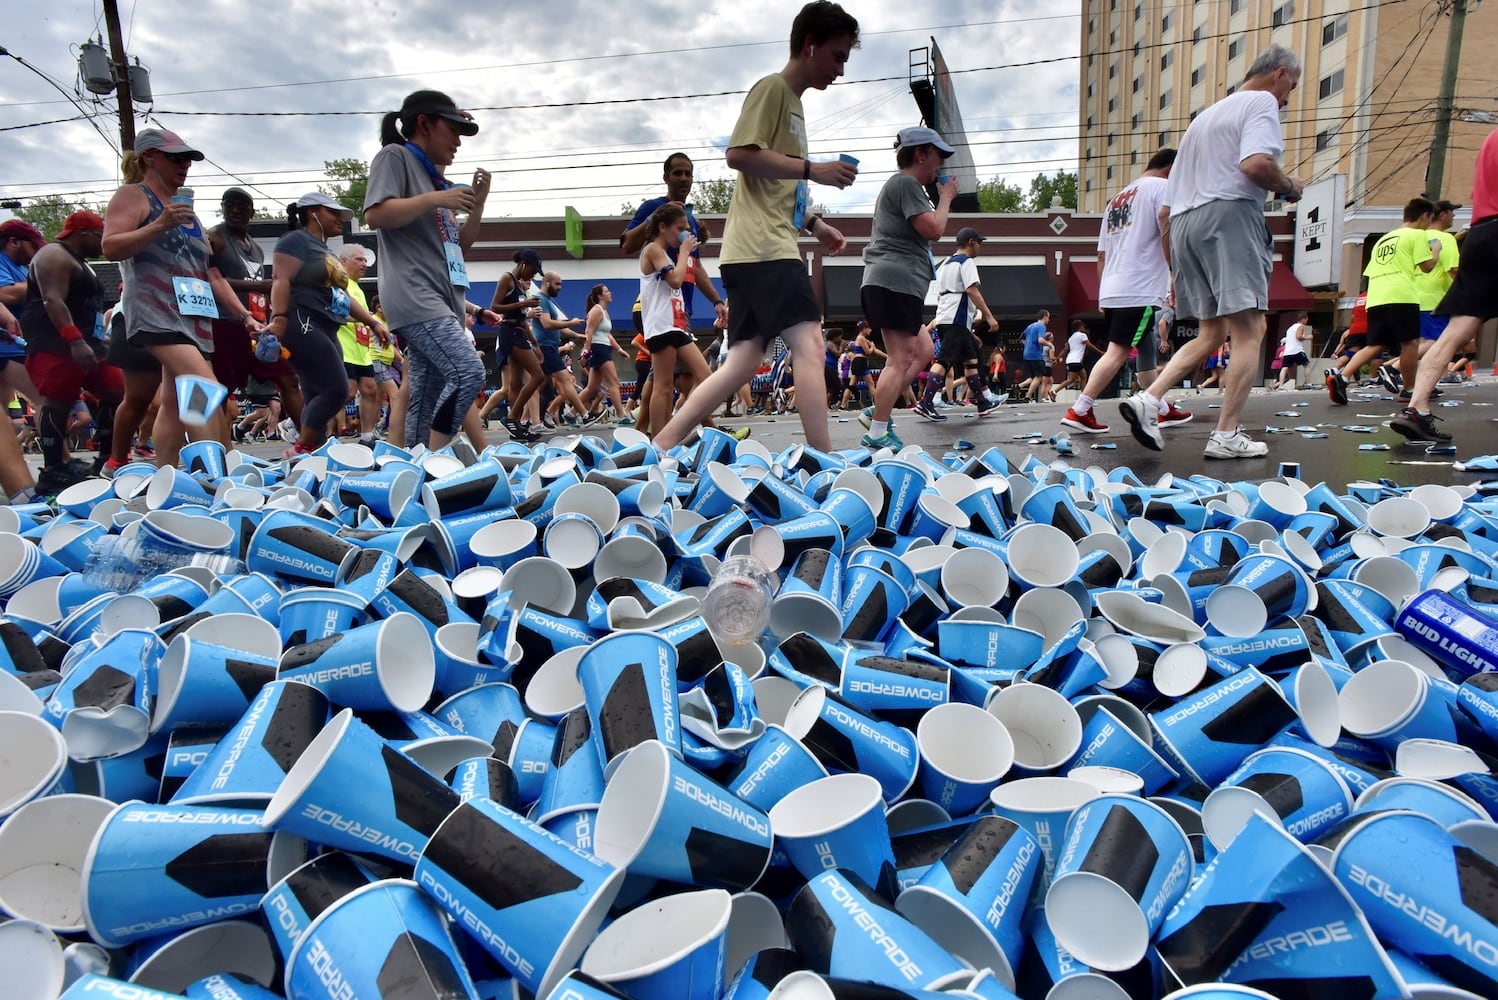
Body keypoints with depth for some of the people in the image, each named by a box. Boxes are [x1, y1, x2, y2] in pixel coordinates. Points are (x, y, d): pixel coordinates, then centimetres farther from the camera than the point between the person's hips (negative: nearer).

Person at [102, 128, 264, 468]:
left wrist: (245, 316, 15)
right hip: (156, 311, -8)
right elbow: (111, 247, -9)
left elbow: (211, 274, 24)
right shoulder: (133, 195, 5)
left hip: (194, 315, 8)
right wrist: (160, 225, -20)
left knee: (177, 403, 4)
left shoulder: (187, 210, 27)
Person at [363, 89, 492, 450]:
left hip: (443, 297, 9)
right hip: (414, 296, -9)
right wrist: (436, 199, -13)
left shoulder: (436, 177, 27)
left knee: (426, 401, 4)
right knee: (468, 372, -25)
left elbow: (460, 244, 26)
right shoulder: (395, 156, 4)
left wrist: (477, 204, 13)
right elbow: (375, 215, -12)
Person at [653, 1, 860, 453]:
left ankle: (661, 446, 5)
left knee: (742, 363, 4)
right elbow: (740, 154, -15)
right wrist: (812, 169, -16)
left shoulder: (793, 102, 28)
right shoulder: (771, 88, -2)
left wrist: (813, 223, 24)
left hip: (766, 248, 10)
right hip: (761, 247, -10)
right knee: (810, 344, -17)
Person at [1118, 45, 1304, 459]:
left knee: (1211, 333, 11)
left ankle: (1147, 400, -6)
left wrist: (1176, 267, 28)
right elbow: (1255, 163, -18)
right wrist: (1289, 187, 2)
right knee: (1250, 332, -7)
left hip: (1182, 222, 8)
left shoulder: (1205, 115, 30)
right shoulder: (1261, 102, 5)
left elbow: (1165, 210, 26)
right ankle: (1227, 435, -12)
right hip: (1228, 214, -8)